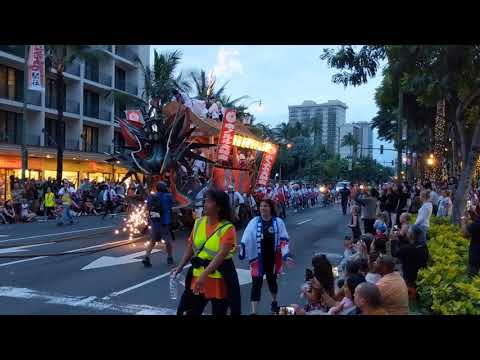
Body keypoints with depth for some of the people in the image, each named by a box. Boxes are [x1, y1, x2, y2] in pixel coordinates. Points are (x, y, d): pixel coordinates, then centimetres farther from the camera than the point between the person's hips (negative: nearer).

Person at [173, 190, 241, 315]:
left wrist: (205, 275, -33)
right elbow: (190, 247, 9)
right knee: (189, 311, 8)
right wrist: (180, 267, -2)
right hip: (197, 276, 5)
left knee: (219, 312, 9)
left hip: (219, 279, -5)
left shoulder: (227, 228, -15)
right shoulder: (198, 223, 3)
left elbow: (221, 254, -25)